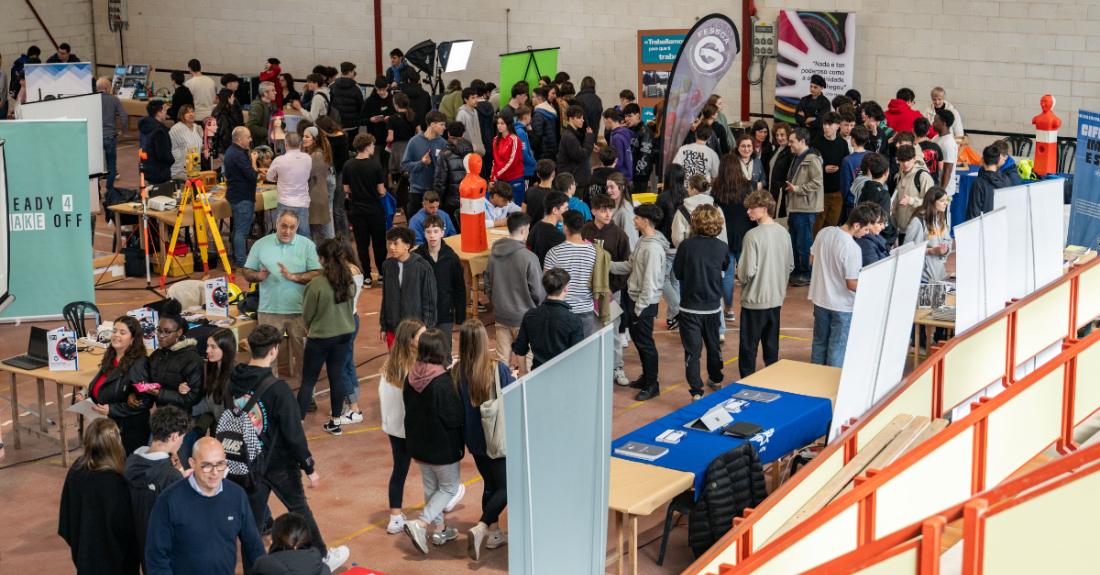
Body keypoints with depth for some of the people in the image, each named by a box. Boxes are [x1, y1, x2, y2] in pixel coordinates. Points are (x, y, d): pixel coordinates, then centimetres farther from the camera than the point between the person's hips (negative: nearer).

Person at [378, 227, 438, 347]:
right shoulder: (387, 266, 4)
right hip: (392, 330, 4)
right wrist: (383, 327, 12)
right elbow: (385, 299, 13)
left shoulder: (423, 267, -10)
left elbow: (430, 302, -5)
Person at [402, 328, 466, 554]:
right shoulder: (442, 381, -27)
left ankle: (440, 529, 36)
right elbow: (454, 417, -24)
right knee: (449, 487, 12)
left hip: (418, 444, 7)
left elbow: (408, 406, 5)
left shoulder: (411, 376, -7)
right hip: (442, 446, -7)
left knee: (431, 486, 23)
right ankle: (420, 524, -2)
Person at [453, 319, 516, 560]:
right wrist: (515, 379, 8)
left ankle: (494, 532, 30)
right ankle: (480, 529, -9)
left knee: (490, 485, 21)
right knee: (506, 487, 7)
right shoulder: (498, 369, -21)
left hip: (474, 439, 5)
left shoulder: (456, 373, -11)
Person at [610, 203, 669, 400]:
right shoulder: (643, 242, 8)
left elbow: (650, 282, -24)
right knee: (637, 339, 19)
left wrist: (639, 307, -20)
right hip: (633, 297, 10)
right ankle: (646, 377, 33)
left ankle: (652, 385, 10)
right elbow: (630, 265, 15)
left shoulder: (653, 248, -24)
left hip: (645, 303, -10)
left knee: (645, 343, -1)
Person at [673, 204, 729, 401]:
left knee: (692, 349, 1)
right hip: (713, 306, 3)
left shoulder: (686, 246, -16)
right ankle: (715, 379, 42)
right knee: (713, 344, 23)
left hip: (690, 307, -3)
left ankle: (696, 391, -3)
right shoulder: (722, 247, -9)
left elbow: (677, 272, -3)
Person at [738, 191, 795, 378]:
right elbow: (790, 266, 9)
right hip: (776, 299, 6)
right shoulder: (783, 233, 0)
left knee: (748, 348, 5)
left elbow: (748, 271, -21)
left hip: (755, 299, -6)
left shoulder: (753, 235, -21)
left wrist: (742, 279, 0)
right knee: (771, 345, 16)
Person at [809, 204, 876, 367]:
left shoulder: (824, 232, -5)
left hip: (820, 299, 7)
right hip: (841, 305, -7)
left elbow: (812, 260, 9)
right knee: (837, 348, 7)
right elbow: (852, 284, -23)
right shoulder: (852, 248, -26)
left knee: (819, 342, 20)